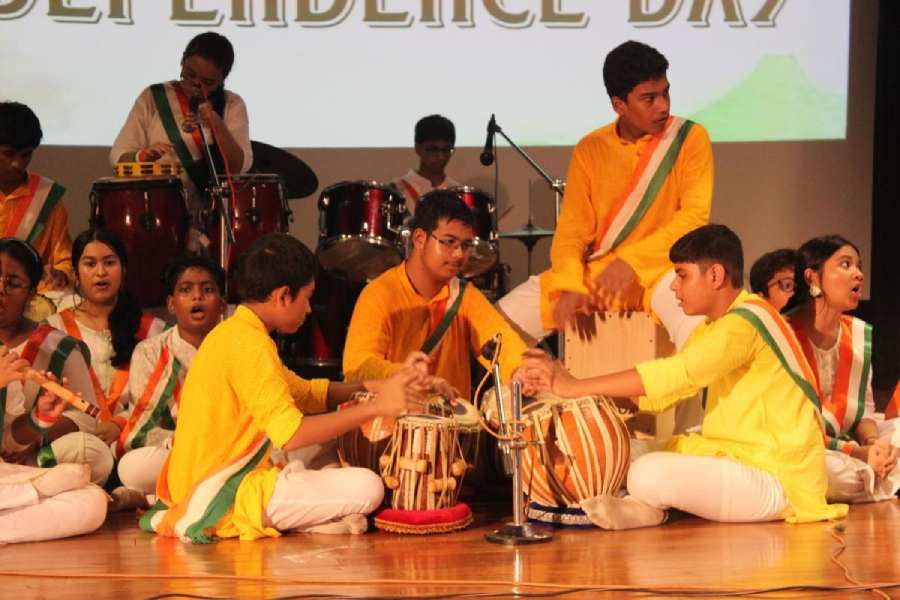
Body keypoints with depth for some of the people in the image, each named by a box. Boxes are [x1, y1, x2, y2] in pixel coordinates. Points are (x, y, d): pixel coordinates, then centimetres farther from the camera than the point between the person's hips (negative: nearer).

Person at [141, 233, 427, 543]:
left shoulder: (231, 333, 14)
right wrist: (375, 407, -22)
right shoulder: (251, 345, -18)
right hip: (231, 492, -10)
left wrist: (371, 387, 5)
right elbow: (291, 434, -28)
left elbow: (308, 393, 19)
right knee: (366, 487, -17)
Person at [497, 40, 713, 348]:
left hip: (660, 269, -3)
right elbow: (572, 229, 2)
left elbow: (695, 216, -11)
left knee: (697, 321, -38)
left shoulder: (689, 138, -3)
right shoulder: (590, 149, 5)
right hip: (595, 274, 3)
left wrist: (631, 260, -23)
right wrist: (572, 286, -18)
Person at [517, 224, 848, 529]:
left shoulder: (747, 320, -17)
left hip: (780, 480, -10)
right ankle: (642, 502, -9)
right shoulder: (710, 329, 14)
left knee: (650, 474, -31)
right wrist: (570, 383, -5)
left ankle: (644, 507, -4)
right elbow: (656, 395, 8)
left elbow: (672, 375, -29)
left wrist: (575, 387, -26)